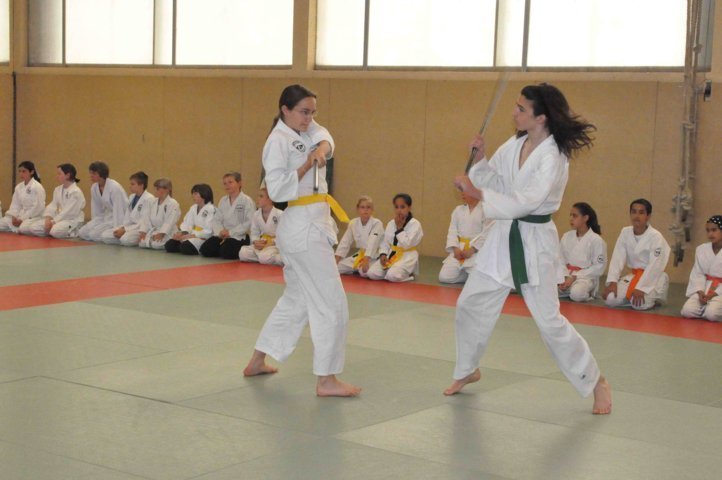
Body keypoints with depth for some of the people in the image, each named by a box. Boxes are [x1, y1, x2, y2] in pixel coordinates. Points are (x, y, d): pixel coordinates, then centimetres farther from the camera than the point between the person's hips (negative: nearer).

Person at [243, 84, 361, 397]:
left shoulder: (304, 132, 13)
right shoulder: (278, 141, -12)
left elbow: (323, 137, -7)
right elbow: (276, 190, -18)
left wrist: (321, 149, -27)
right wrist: (306, 166, -22)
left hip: (313, 225, 10)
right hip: (303, 228, -10)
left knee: (298, 298, 19)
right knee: (331, 303, -8)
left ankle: (257, 362, 27)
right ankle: (327, 380, -2)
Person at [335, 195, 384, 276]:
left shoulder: (377, 223, -15)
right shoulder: (353, 223, 1)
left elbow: (372, 243, -27)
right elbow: (345, 242, 4)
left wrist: (366, 260, -38)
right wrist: (336, 260, -3)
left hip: (373, 257, -5)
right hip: (360, 255, 5)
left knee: (364, 271, -35)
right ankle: (357, 269, 14)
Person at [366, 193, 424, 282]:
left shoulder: (415, 224, -11)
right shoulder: (390, 224, 7)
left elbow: (407, 244, -20)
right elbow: (385, 242, 11)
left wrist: (399, 228, -18)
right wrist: (383, 254, -7)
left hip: (407, 257, -5)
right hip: (391, 255, 6)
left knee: (392, 276, -31)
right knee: (372, 273, -13)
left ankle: (407, 274, 2)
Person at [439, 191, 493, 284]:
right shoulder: (458, 210, 10)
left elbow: (487, 234, -11)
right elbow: (452, 231, 6)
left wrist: (472, 250, -17)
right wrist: (455, 249, -10)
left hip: (477, 251, -5)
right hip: (458, 251, 5)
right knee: (444, 277, -8)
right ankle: (467, 274, 15)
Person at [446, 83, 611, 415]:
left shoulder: (553, 158, -20)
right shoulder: (515, 145, 2)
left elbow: (526, 202, -28)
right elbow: (495, 182, 10)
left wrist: (477, 192, -31)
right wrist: (480, 160, -9)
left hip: (534, 242, -7)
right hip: (503, 237, 7)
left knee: (549, 320, -5)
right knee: (470, 305, 11)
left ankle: (596, 383, 12)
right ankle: (467, 371, 34)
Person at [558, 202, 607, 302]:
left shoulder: (596, 240, -9)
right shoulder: (566, 237, 6)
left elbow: (599, 267, -10)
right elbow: (561, 260, 6)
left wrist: (575, 277, -15)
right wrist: (564, 278, -13)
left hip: (586, 277, -5)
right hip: (567, 276, 5)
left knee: (577, 294, -38)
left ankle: (587, 293, -3)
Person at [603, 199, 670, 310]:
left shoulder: (655, 236, -17)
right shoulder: (625, 233, -1)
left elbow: (655, 266, -22)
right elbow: (617, 258, -6)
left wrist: (640, 288, -28)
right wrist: (612, 282, -18)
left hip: (654, 278, -5)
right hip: (634, 275, 5)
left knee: (640, 304, -30)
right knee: (610, 299, -16)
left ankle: (653, 298, 5)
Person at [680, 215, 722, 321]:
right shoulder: (701, 250, 6)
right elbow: (697, 274, 6)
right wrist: (700, 292, -11)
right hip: (704, 289, 4)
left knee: (712, 314, -31)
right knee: (687, 311, -18)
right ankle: (705, 307, 11)